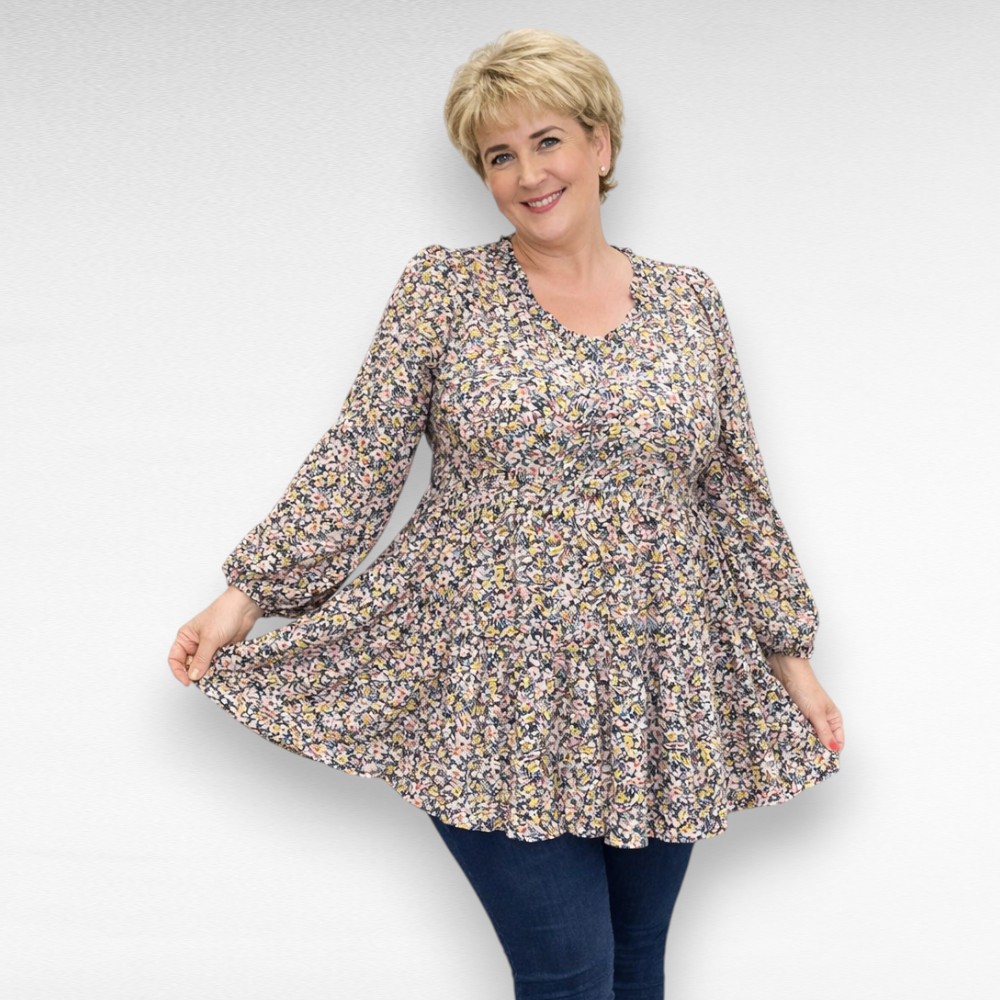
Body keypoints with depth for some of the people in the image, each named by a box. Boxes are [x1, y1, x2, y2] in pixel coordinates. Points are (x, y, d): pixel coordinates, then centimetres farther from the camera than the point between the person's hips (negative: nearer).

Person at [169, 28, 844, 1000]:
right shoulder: (444, 286, 1)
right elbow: (359, 457, -2)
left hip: (659, 703, 3)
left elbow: (736, 491, 11)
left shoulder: (687, 300, 8)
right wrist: (247, 593, -8)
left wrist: (793, 656, 10)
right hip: (496, 701, -3)